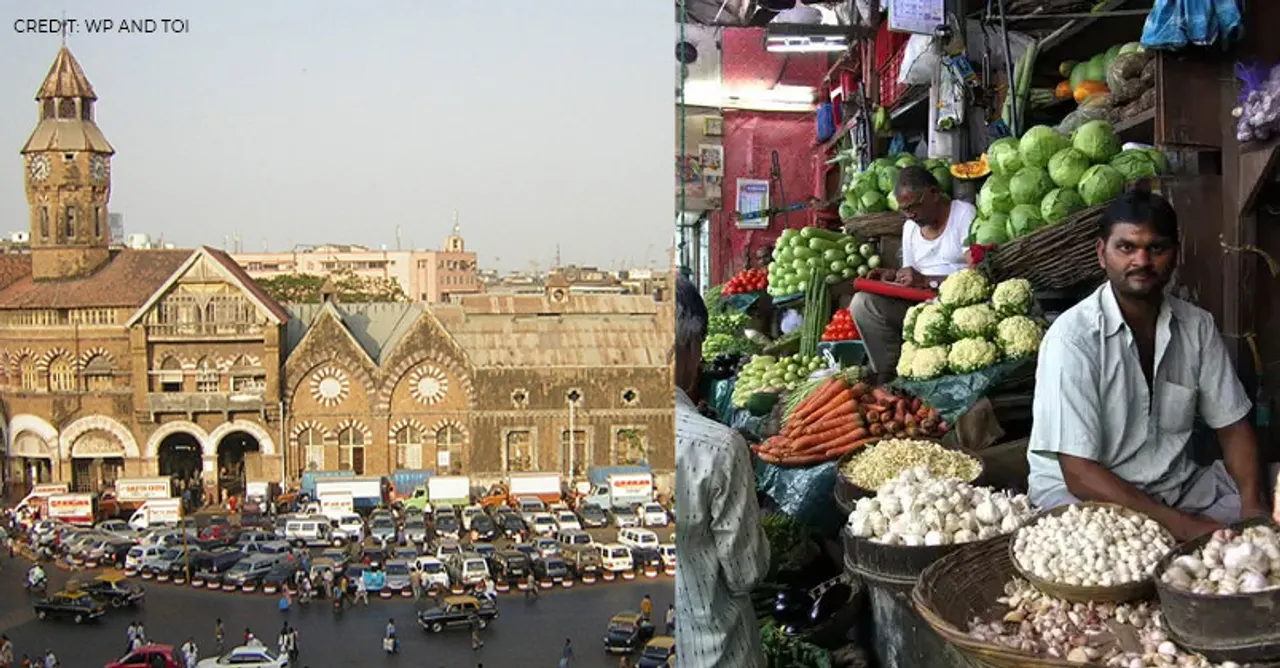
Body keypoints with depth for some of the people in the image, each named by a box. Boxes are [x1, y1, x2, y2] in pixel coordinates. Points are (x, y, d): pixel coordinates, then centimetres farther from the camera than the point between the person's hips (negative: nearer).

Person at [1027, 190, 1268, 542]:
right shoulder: (1072, 338, -19)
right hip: (1080, 494, -6)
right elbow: (1080, 475, -21)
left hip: (1179, 484, 6)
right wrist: (1181, 525, -26)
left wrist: (1252, 503, -13)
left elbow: (1232, 425, 7)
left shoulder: (1197, 325, 0)